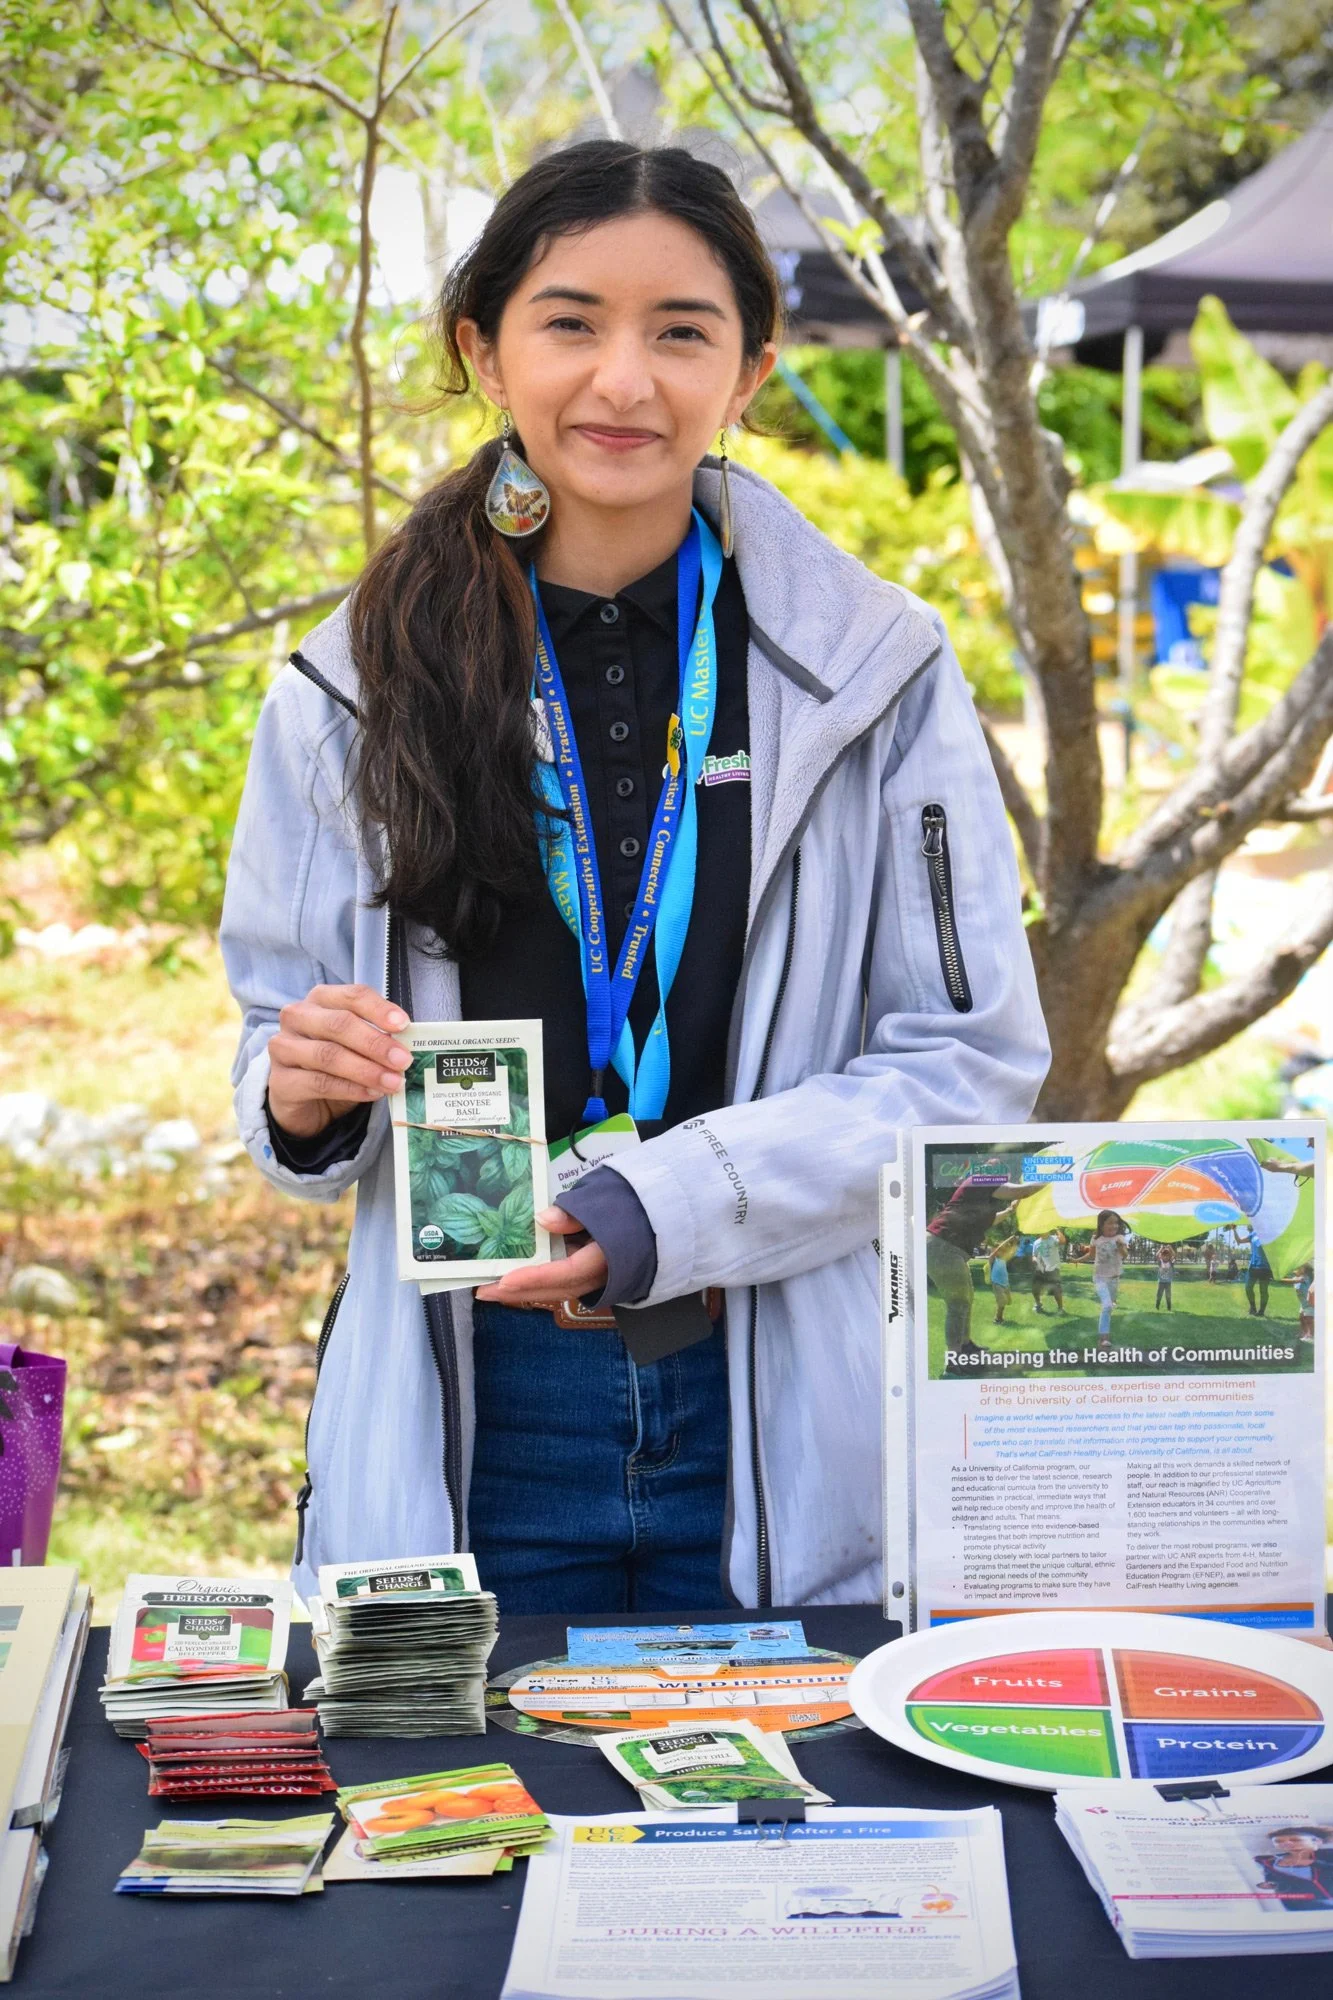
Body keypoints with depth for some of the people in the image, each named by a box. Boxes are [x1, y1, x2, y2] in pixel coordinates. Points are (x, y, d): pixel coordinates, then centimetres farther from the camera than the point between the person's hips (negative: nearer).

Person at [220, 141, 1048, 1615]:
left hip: (792, 1435, 0)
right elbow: (285, 1043, 10)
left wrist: (671, 1208, -18)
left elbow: (974, 1057, -5)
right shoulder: (353, 691, 1)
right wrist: (305, 1094, -15)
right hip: (467, 1425, 1)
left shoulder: (875, 670, -3)